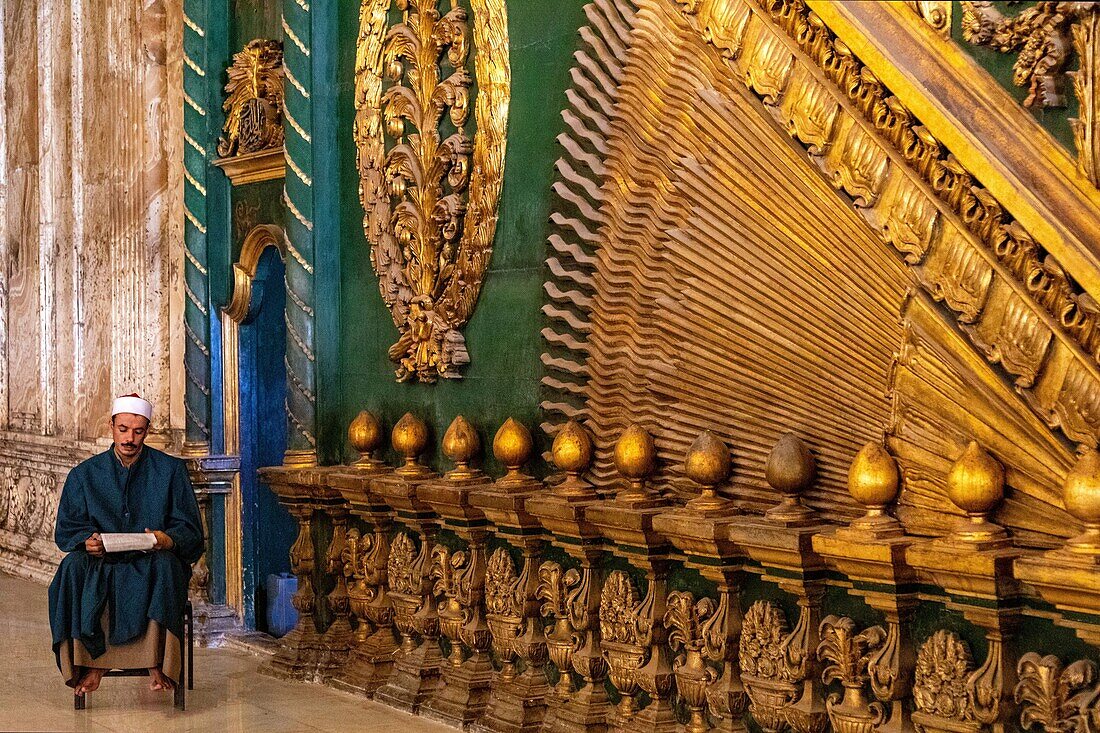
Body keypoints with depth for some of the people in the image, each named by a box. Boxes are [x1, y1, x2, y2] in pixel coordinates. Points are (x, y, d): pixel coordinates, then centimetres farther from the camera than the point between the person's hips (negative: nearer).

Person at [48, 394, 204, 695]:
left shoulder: (170, 470, 6)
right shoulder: (85, 474, 11)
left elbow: (190, 529, 2)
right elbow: (67, 530, 5)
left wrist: (167, 540, -21)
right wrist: (86, 542, -19)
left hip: (152, 561, -2)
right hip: (100, 563, 2)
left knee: (164, 566, -36)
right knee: (73, 568, -31)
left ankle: (158, 664, -33)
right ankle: (91, 661, -24)